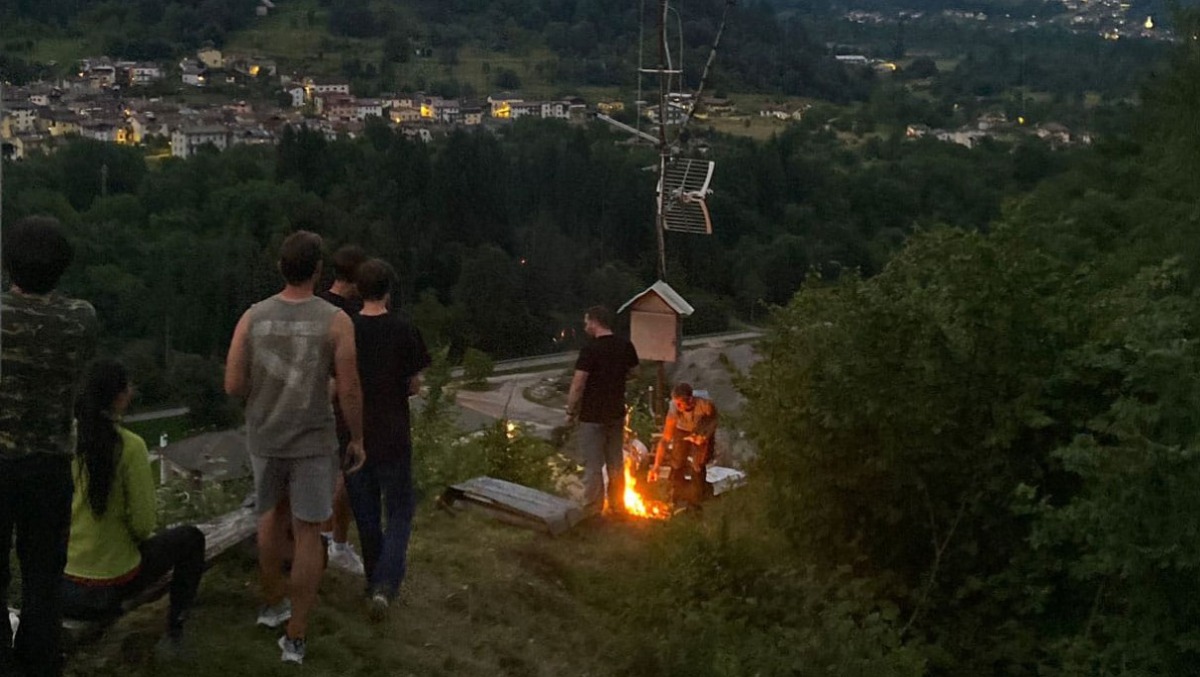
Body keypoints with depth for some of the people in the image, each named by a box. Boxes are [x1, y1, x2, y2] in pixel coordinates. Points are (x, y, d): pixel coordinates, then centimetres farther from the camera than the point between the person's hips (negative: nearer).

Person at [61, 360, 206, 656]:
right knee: (191, 538, 18)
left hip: (60, 582, 6)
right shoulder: (129, 447, -18)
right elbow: (143, 524, -14)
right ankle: (174, 630, 13)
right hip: (109, 584, -5)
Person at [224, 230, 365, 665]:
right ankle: (295, 636, 6)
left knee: (273, 513, 28)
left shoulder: (252, 317, -8)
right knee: (307, 533, 7)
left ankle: (273, 603, 40)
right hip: (313, 441, -3)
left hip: (264, 437, 3)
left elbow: (233, 385, -7)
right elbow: (349, 390, -14)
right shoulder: (336, 321, -16)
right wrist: (357, 439, 1)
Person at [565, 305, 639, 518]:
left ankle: (593, 513, 9)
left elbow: (578, 384, -19)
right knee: (616, 463, 17)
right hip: (617, 413, 6)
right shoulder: (626, 346, 0)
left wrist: (570, 412, -8)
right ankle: (618, 508, 27)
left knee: (593, 466, 2)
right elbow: (632, 373, 14)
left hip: (592, 416, -6)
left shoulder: (590, 349, -19)